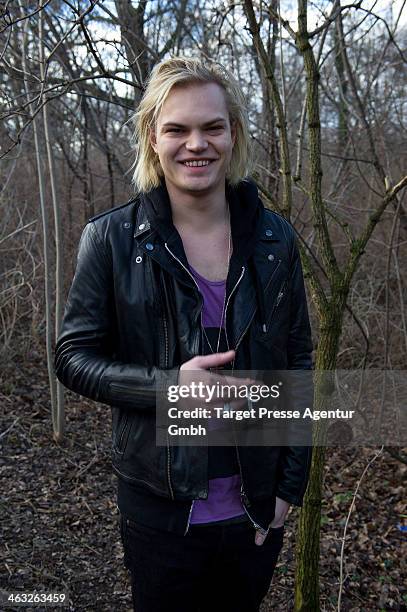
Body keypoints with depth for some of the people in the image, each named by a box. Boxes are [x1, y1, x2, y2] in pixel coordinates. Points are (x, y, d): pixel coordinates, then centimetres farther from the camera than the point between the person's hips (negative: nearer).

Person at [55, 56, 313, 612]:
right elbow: (73, 356, -7)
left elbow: (296, 359, 2)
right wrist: (167, 384, -24)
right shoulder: (112, 238, -11)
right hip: (160, 507, -2)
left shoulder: (274, 238, -4)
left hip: (257, 504, 3)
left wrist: (291, 483, -1)